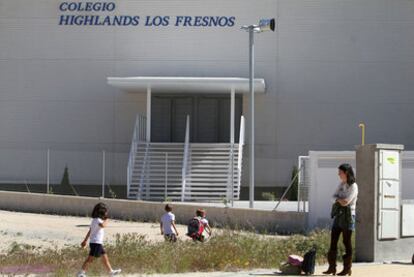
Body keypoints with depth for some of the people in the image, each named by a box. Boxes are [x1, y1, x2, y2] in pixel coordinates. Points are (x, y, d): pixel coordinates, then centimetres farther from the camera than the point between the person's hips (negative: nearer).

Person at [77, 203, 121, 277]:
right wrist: (106, 220, -18)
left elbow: (89, 231, 21)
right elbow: (103, 225, -39)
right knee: (90, 258, -8)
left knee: (105, 257, 17)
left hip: (98, 243, 10)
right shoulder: (98, 220, -16)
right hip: (96, 243, -10)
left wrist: (85, 240, 26)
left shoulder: (94, 220, 15)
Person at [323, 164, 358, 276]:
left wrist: (338, 199, -1)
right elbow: (335, 198, 12)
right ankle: (332, 267, 6)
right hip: (338, 215, 7)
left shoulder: (353, 186, -9)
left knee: (347, 242, -2)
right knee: (333, 241, 3)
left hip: (348, 215, -7)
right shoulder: (341, 185, 15)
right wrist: (340, 200, -7)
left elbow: (345, 202, -18)